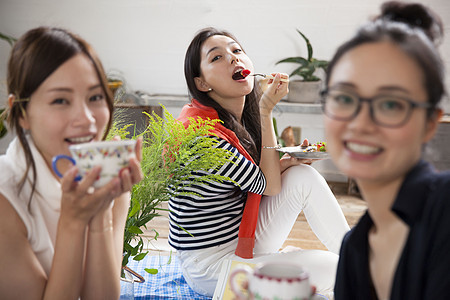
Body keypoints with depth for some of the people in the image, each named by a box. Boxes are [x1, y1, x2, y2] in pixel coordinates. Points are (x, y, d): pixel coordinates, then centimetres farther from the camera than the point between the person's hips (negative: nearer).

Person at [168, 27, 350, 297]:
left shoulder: (240, 119, 1)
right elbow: (269, 185, -17)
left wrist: (290, 161, -8)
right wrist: (267, 111, -18)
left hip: (244, 243, 8)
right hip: (209, 266, -8)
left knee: (304, 177, -7)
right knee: (330, 267, -13)